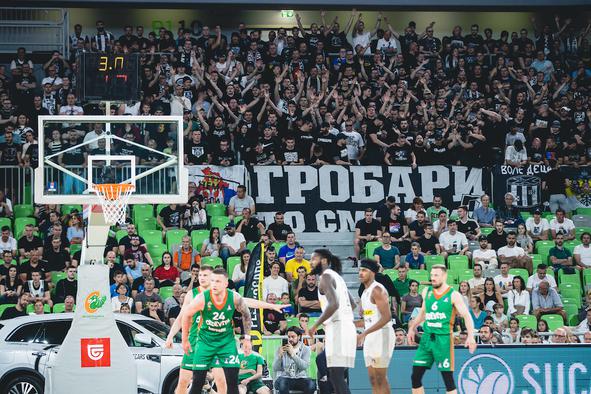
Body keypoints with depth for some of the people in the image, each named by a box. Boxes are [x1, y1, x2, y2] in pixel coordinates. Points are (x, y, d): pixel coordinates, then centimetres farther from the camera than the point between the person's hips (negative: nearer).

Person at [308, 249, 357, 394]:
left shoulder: (326, 276, -9)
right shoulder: (336, 276, 21)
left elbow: (334, 304, -22)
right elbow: (352, 304, 28)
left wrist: (316, 325, -16)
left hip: (337, 328, -10)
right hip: (346, 326, 10)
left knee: (336, 375, -13)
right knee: (335, 374, 13)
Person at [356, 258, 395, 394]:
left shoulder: (377, 290, -13)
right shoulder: (365, 292, 17)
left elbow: (387, 317, -22)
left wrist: (364, 333, -25)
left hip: (381, 335, -10)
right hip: (369, 337, 10)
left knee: (380, 378, -9)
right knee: (373, 378, 8)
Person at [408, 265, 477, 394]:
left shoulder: (453, 295, -6)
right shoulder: (426, 292, 9)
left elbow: (467, 316, -9)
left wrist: (470, 336, -22)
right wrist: (412, 328, 22)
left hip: (443, 339, -5)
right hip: (426, 338, 5)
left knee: (448, 378, -4)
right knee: (415, 377, 2)